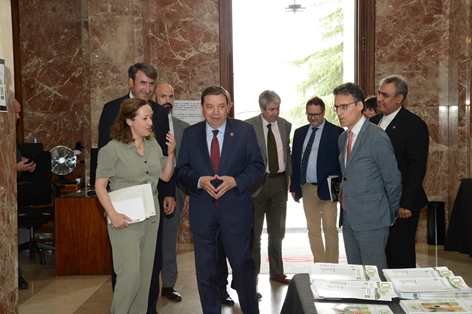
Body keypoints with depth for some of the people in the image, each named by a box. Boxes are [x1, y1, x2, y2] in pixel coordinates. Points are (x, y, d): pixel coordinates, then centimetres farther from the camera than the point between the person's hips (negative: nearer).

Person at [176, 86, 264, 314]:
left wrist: (235, 181, -18)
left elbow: (257, 165, -2)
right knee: (205, 268, 12)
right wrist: (199, 181, -17)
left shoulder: (244, 130, -2)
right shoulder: (190, 133, 3)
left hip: (235, 208, -2)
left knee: (243, 264, 7)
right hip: (202, 210, 2)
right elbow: (181, 169, 3)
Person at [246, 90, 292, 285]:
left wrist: (290, 175, 6)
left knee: (277, 231, 15)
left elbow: (287, 152, 13)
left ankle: (276, 271, 29)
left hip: (279, 182, 4)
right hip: (257, 182, -4)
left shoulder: (285, 125, 6)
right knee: (254, 232, 7)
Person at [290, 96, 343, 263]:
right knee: (313, 230, 11)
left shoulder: (336, 132, -5)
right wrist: (294, 186, 8)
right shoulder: (300, 132, 11)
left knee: (330, 228, -1)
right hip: (307, 188, 5)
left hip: (327, 188, -5)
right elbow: (294, 161, 13)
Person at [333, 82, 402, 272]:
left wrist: (390, 215, 0)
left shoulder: (377, 137, -14)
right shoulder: (343, 138, 11)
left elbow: (393, 180, -9)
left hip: (371, 221, -7)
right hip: (348, 220, 8)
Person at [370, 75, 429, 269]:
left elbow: (417, 167, -14)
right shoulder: (373, 122, 11)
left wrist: (406, 204, -17)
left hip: (401, 204, -6)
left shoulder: (414, 125, -9)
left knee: (402, 257, 3)